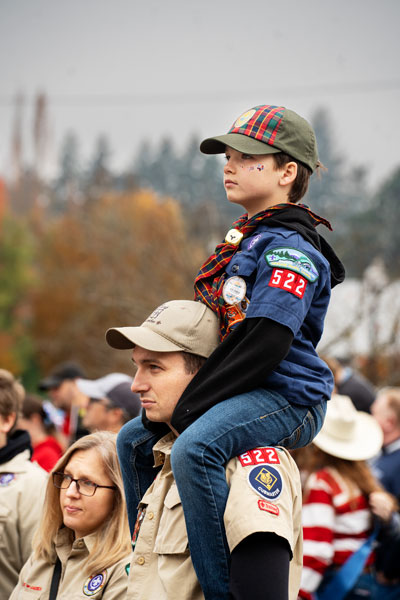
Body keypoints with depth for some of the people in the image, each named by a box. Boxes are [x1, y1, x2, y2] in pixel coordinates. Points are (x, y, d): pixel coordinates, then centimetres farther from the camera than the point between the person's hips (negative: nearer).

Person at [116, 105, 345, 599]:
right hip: (241, 393, 11)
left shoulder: (289, 248, -14)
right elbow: (215, 331, 24)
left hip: (287, 398, -11)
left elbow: (264, 343, -25)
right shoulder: (244, 239, 17)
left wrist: (188, 407, -22)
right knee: (133, 439, 19)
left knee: (194, 449, -36)